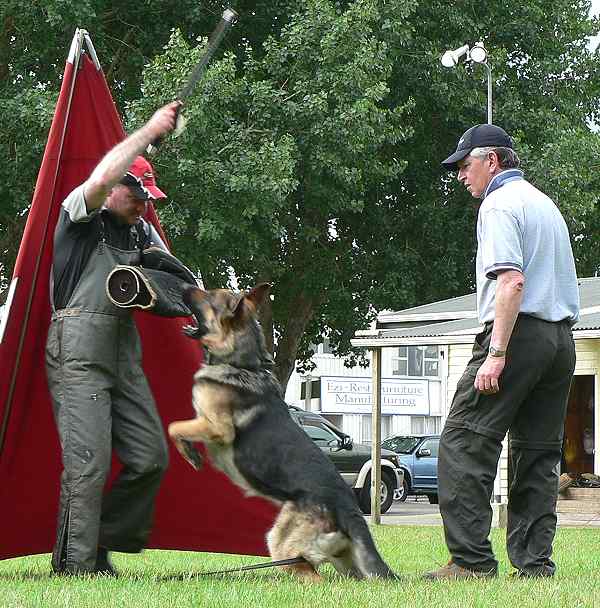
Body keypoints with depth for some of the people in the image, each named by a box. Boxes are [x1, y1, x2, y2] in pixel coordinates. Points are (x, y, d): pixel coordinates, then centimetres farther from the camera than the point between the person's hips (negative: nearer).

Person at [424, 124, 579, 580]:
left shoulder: (499, 204, -6)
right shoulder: (546, 203, 23)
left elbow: (512, 281, -18)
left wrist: (496, 353, -22)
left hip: (519, 334, -9)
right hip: (562, 337, 9)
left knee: (463, 445, -8)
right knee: (538, 454, 9)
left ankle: (471, 559, -14)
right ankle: (535, 561, 5)